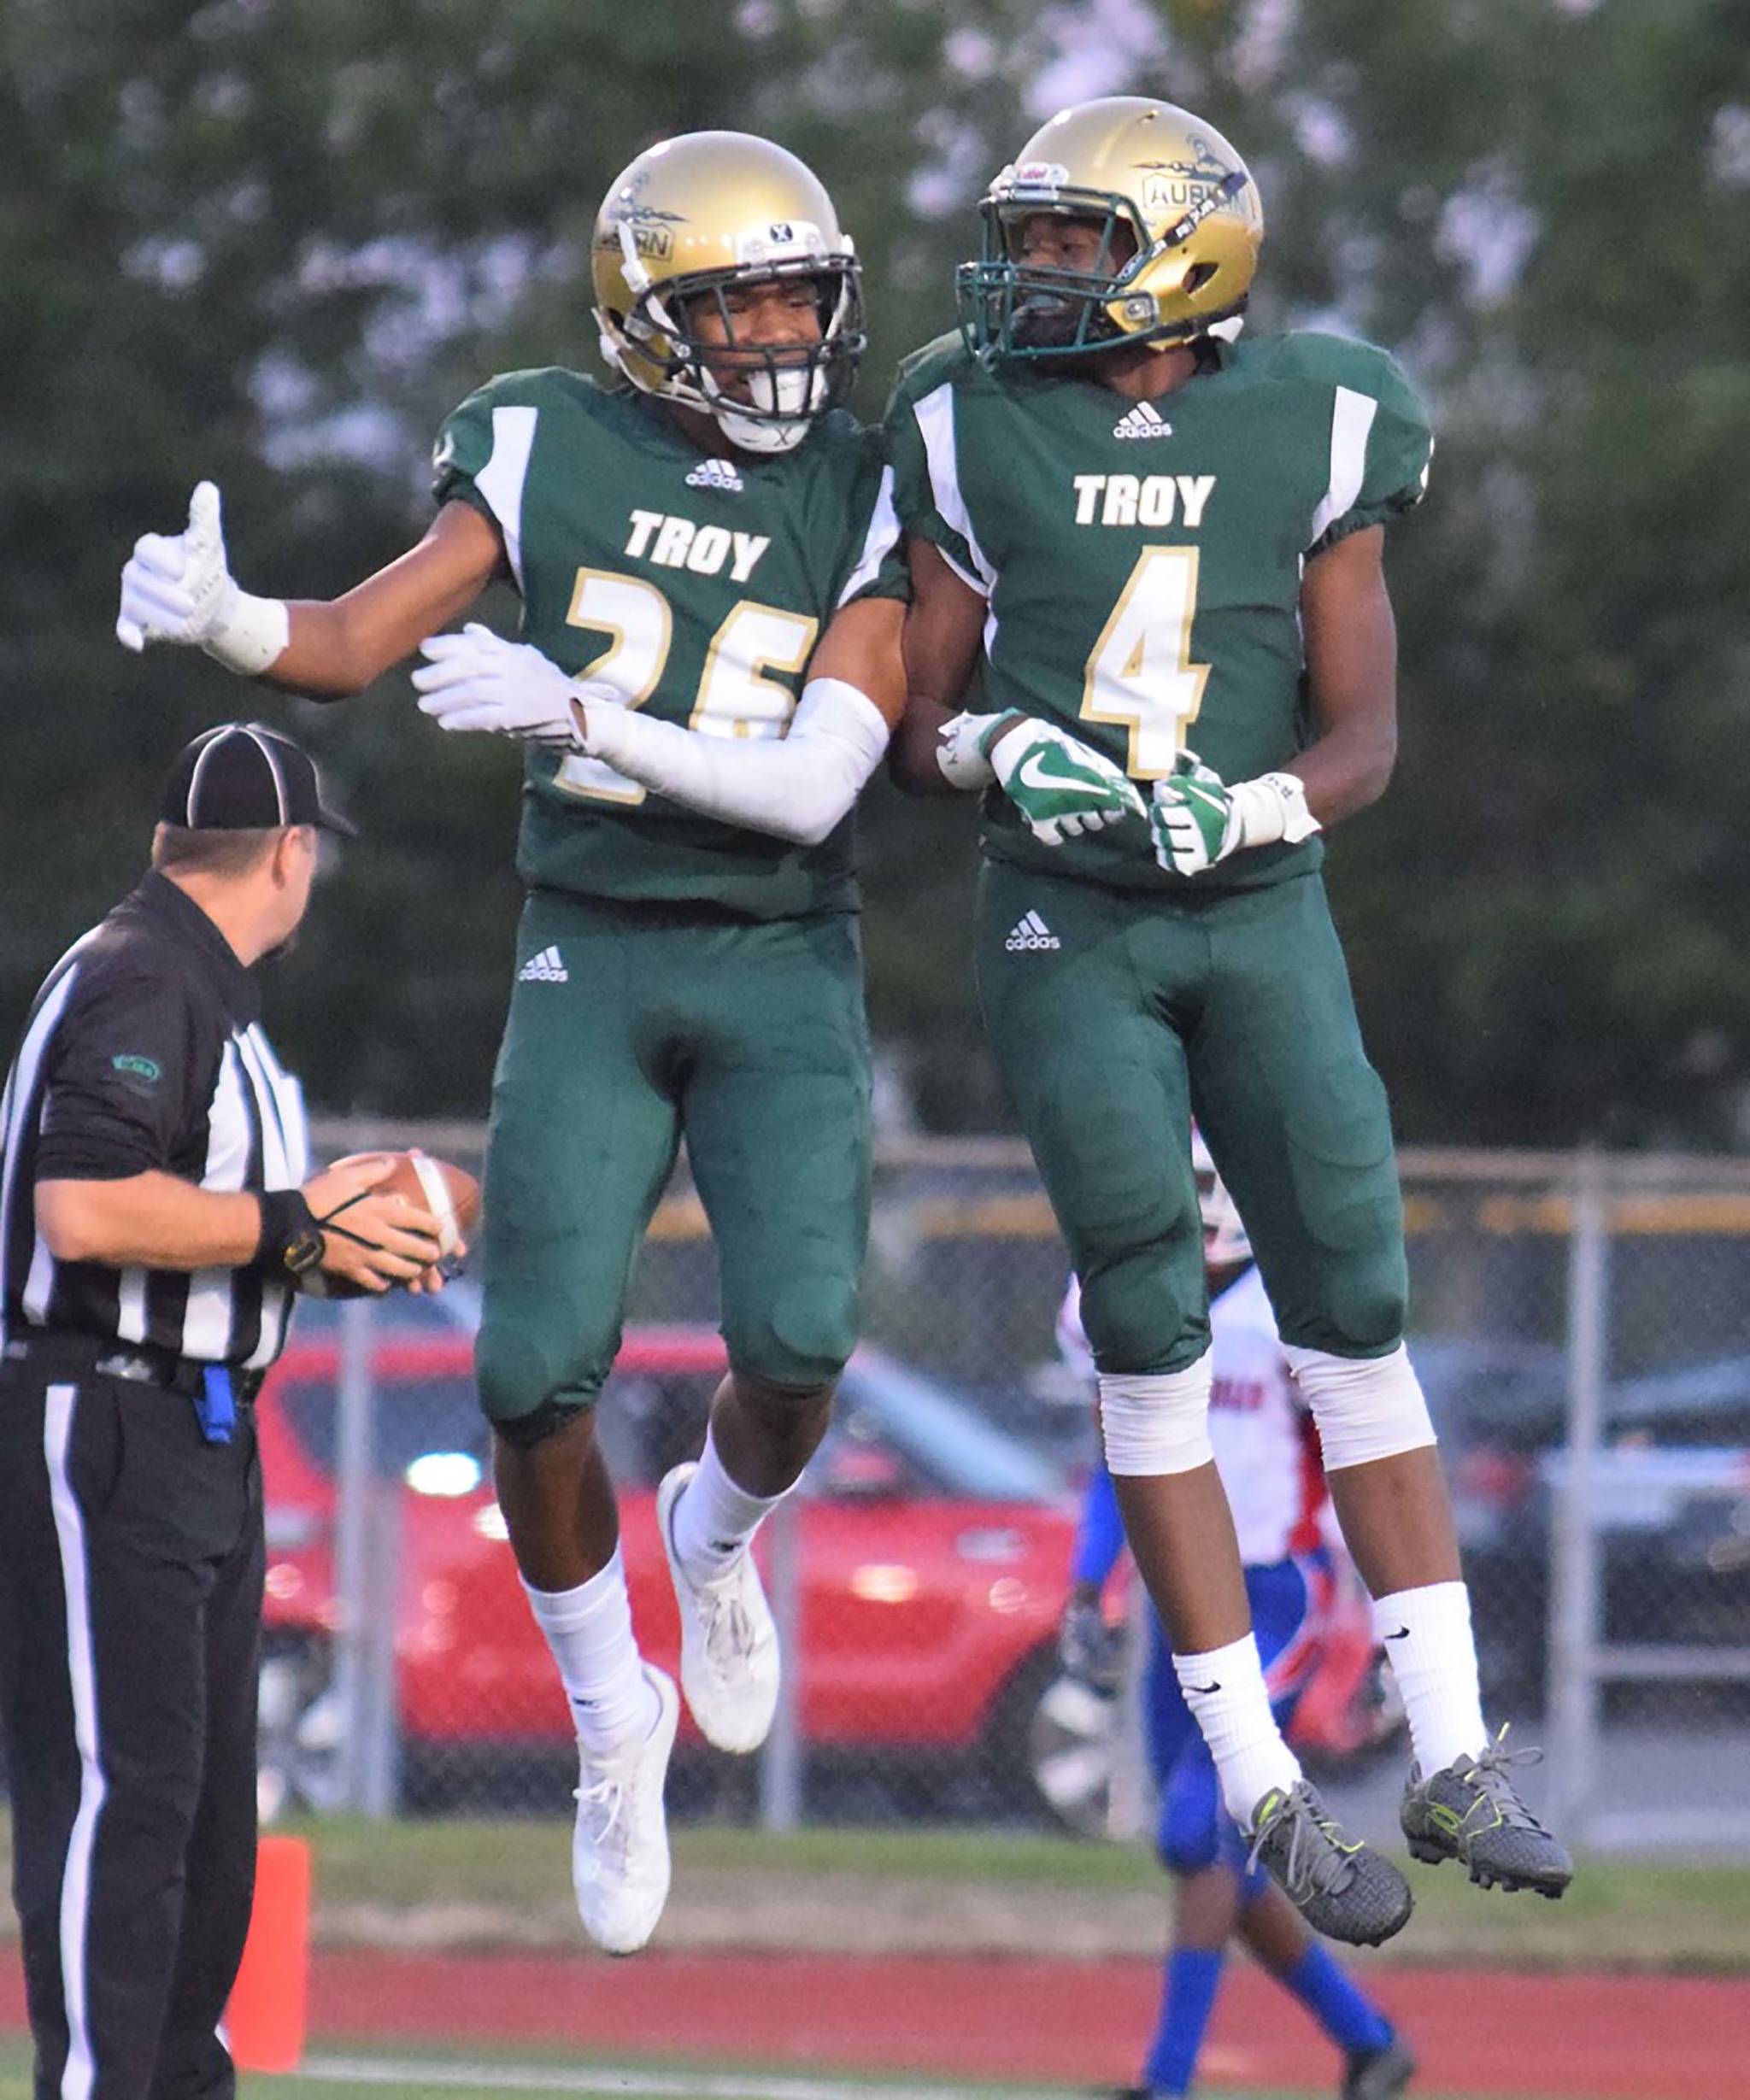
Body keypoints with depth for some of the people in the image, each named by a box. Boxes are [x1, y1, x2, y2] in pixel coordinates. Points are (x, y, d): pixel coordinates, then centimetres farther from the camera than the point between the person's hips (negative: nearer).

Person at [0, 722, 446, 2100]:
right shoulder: (139, 979, -14)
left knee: (210, 1793, 15)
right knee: (119, 1791, -14)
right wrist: (294, 1228, -19)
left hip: (202, 1442, 11)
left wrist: (341, 1242, 10)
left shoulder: (212, 991, 19)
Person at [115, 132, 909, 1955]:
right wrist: (218, 619, -23)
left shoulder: (866, 500, -2)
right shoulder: (552, 453, 1)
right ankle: (614, 1721, 15)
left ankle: (716, 1536, 19)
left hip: (783, 967, 0)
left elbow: (814, 786, -11)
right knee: (537, 1377, -9)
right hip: (591, 964, 0)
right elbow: (363, 638, -1)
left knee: (793, 1343, -18)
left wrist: (585, 719, -23)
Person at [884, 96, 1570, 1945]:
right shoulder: (975, 435, 0)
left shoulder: (1309, 431, -1)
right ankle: (1262, 1790, -3)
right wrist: (1002, 752, -17)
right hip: (1064, 929, -1)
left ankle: (1451, 1758, -1)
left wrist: (1244, 806, -19)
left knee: (1354, 1315, -4)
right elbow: (916, 718, 5)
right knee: (1151, 1334, -8)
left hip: (1260, 908, 1)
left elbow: (1362, 735, 1)